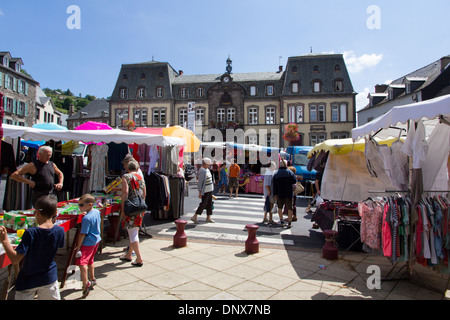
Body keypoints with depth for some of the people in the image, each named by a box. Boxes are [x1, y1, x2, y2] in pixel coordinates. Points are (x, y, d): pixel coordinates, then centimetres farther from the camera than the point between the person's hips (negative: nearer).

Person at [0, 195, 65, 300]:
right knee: (54, 298, 19)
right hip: (49, 279, 3)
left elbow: (15, 259, -21)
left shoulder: (30, 233, -23)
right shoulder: (59, 231, -14)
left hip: (27, 281, -3)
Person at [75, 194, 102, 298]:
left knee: (81, 262, -14)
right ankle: (92, 279, 36)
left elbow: (83, 234, -22)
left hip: (88, 243, -10)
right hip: (96, 240, 10)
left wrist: (78, 246, -12)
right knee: (90, 260, 23)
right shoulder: (96, 212, 0)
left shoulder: (86, 218, -25)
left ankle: (86, 283, -18)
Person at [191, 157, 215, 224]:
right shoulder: (202, 171, -18)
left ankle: (208, 218, 20)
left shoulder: (207, 170, 13)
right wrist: (200, 192, -21)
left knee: (209, 204, 12)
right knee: (203, 204, -7)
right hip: (205, 191, -10)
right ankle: (194, 217, 0)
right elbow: (200, 182, -20)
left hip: (209, 190, 10)